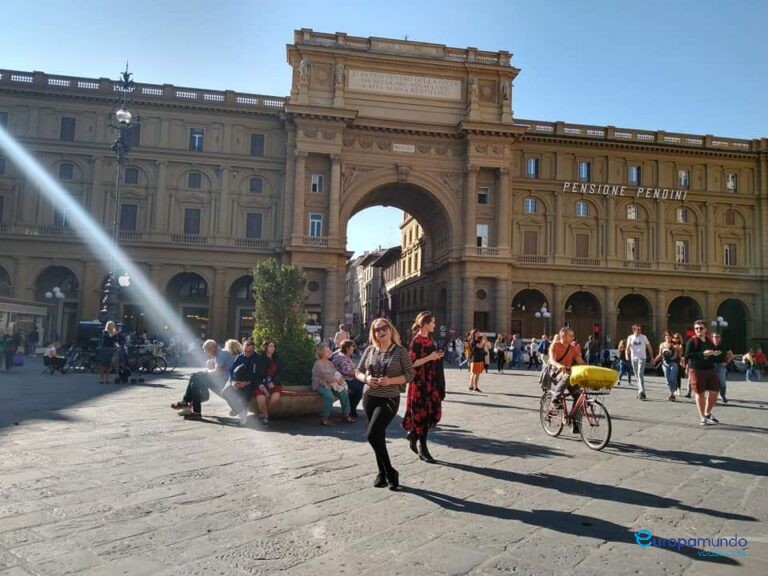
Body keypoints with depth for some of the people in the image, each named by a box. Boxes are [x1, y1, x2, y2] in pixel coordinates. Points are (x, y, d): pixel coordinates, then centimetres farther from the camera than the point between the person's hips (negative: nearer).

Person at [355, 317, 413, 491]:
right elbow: (358, 371, 10)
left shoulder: (400, 351, -6)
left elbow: (410, 375, -9)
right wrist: (366, 379, -12)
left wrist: (390, 380, -22)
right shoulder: (369, 350, 4)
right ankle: (384, 473, 26)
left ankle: (388, 472, 1)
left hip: (389, 400, -5)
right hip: (369, 398, 5)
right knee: (378, 436, 11)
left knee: (372, 435, -16)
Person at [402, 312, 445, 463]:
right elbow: (411, 363, -18)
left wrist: (437, 356, 8)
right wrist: (430, 357, -20)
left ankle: (413, 435, 29)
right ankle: (422, 449, 8)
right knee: (423, 413, -2)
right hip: (420, 383, -8)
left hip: (430, 382, 8)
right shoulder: (416, 341, -14)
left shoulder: (429, 339, 12)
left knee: (432, 412, 9)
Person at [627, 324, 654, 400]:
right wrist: (627, 356, -20)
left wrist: (652, 357, 3)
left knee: (640, 374, -16)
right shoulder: (630, 337, 4)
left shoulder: (643, 337, 1)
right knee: (637, 376, 10)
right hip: (633, 358, 3)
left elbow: (649, 347, 6)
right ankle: (641, 392, 21)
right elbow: (628, 347, -4)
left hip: (642, 358, -3)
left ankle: (641, 392, -21)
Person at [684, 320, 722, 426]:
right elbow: (687, 355, -18)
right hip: (697, 370, -6)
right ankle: (702, 418, 13)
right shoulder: (692, 341, -7)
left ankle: (707, 413, 31)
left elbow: (713, 356, 22)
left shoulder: (709, 341, 12)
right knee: (700, 393, 1)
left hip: (710, 369, 6)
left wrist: (716, 354, -1)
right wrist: (703, 354, -24)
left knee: (714, 391, 8)